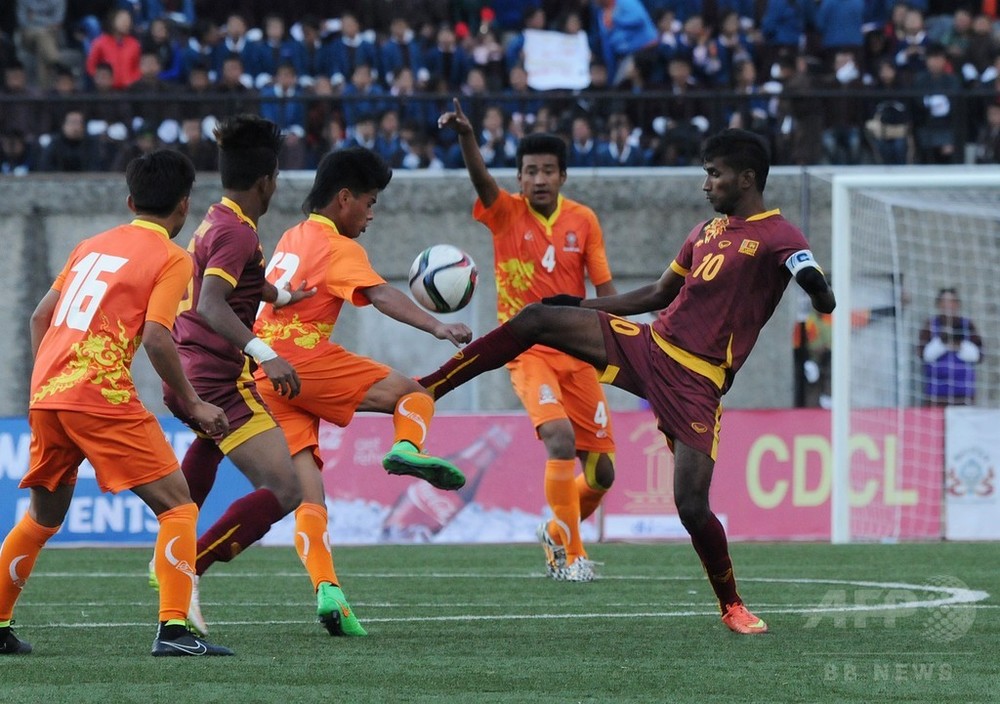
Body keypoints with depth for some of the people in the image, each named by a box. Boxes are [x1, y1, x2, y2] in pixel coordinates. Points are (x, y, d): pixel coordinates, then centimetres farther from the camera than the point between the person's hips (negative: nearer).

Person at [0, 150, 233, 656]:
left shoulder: (93, 245, 20)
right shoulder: (171, 259, 0)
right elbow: (156, 337, -12)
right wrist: (192, 404, -4)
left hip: (46, 392, 7)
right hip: (100, 395, -7)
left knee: (44, 515, 23)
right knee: (176, 504, -3)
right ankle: (173, 629, -15)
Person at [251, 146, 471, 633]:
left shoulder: (291, 238, 22)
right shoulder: (339, 249, -4)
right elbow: (381, 296, -20)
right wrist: (435, 326, -29)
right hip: (305, 359, -8)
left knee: (307, 492, 1)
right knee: (410, 393, 0)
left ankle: (325, 587, -13)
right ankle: (407, 448, -30)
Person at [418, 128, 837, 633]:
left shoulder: (777, 237, -8)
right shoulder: (706, 231, 16)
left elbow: (824, 300, -22)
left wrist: (817, 289, -45)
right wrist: (580, 305, 25)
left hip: (696, 383, -7)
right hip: (648, 346, 7)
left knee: (692, 506, -16)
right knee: (536, 319, -6)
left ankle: (732, 606, 9)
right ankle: (423, 390, -2)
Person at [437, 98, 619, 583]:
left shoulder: (584, 221, 1)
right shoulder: (505, 213, -6)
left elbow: (603, 287, 3)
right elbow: (480, 178, -26)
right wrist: (465, 136, -46)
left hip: (576, 352, 3)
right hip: (528, 350, -3)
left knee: (601, 471, 3)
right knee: (559, 438, -28)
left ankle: (557, 531, 34)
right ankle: (570, 554, -17)